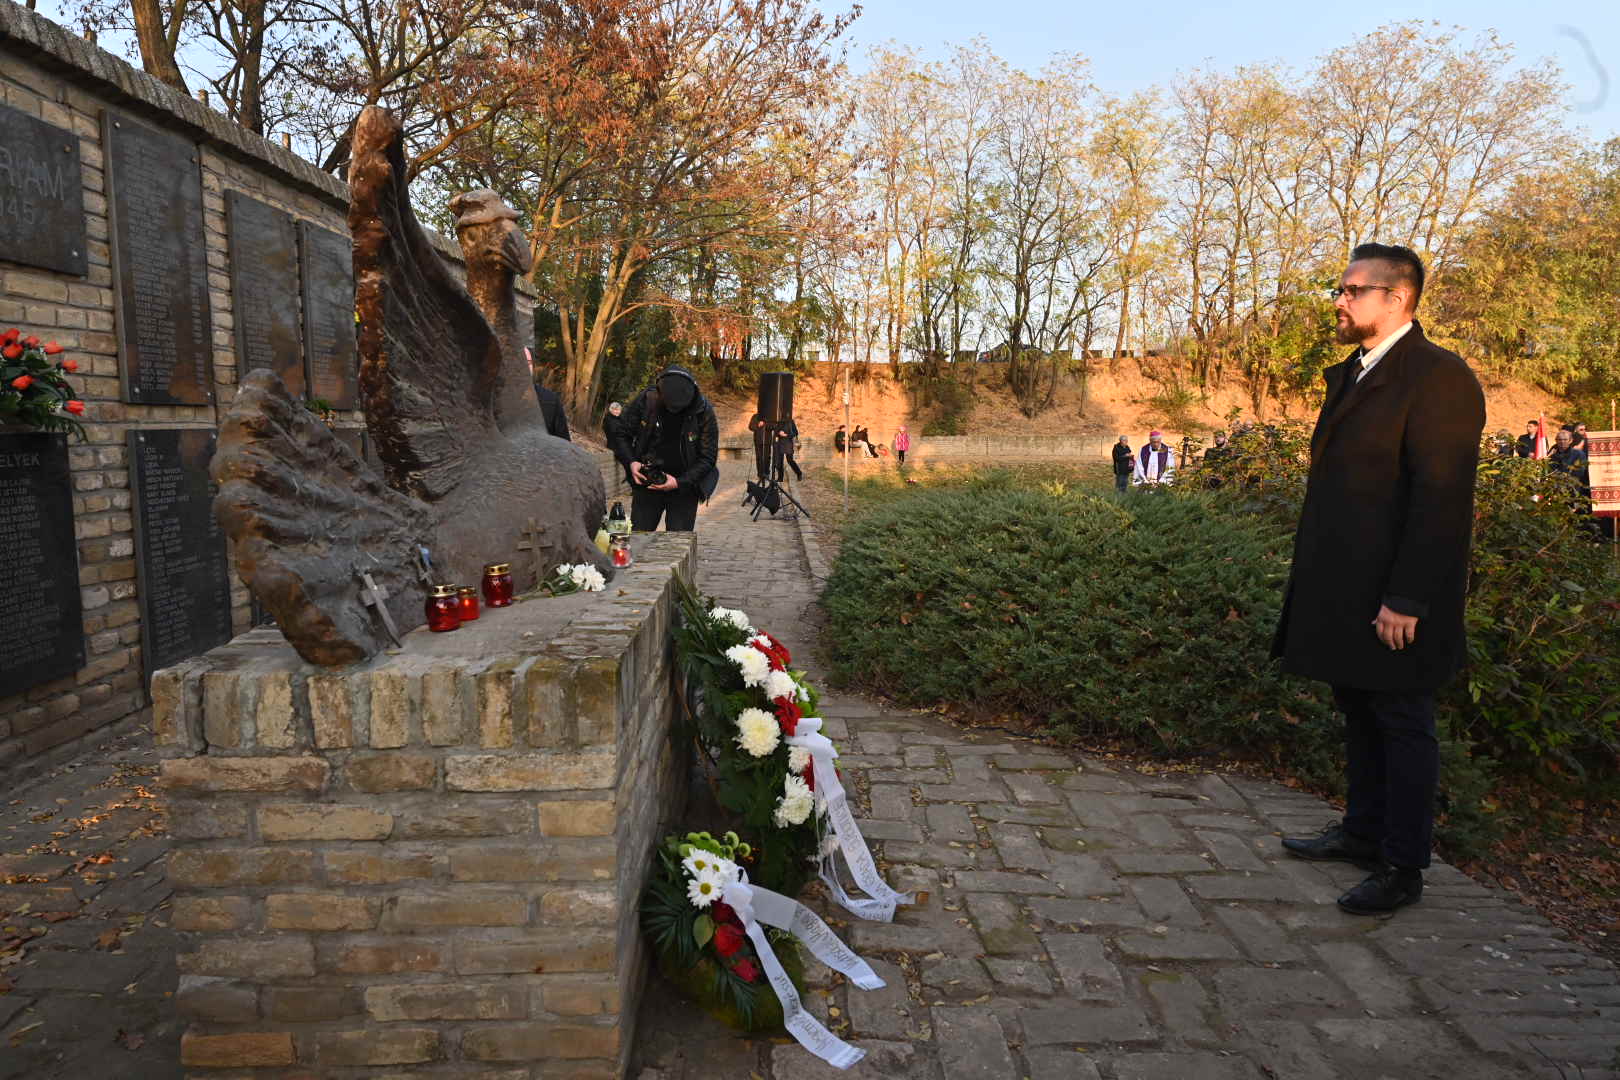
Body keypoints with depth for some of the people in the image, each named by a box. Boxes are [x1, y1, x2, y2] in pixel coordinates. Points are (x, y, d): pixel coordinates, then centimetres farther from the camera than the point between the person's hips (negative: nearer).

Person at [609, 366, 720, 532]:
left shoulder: (703, 411, -13)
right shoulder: (645, 401, -10)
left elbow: (708, 457, -9)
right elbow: (622, 435, 4)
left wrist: (679, 482, -18)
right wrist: (631, 462, -14)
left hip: (684, 486, -1)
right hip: (646, 483, 2)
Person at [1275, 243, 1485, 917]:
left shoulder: (1439, 377, -14)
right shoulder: (1350, 375, 14)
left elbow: (1441, 499, -19)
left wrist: (1406, 600, -22)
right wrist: (1314, 580, 15)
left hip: (1394, 601, -8)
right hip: (1344, 593, 8)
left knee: (1402, 726, 4)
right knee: (1359, 715, 18)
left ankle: (1402, 868, 17)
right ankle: (1363, 832, 34)